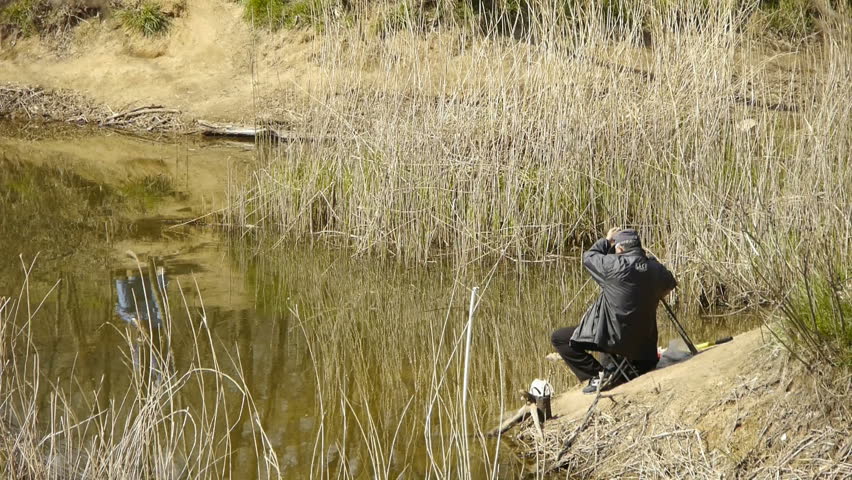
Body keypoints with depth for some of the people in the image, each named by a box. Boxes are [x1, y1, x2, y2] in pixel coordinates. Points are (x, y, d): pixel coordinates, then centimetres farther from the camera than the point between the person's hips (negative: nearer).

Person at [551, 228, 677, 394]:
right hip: (642, 340, 7)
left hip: (613, 336, -7)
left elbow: (588, 257, -3)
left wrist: (607, 241, 11)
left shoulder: (614, 265, -20)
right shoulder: (656, 269, -3)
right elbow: (670, 285, 19)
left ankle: (598, 375, -2)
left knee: (559, 338, 1)